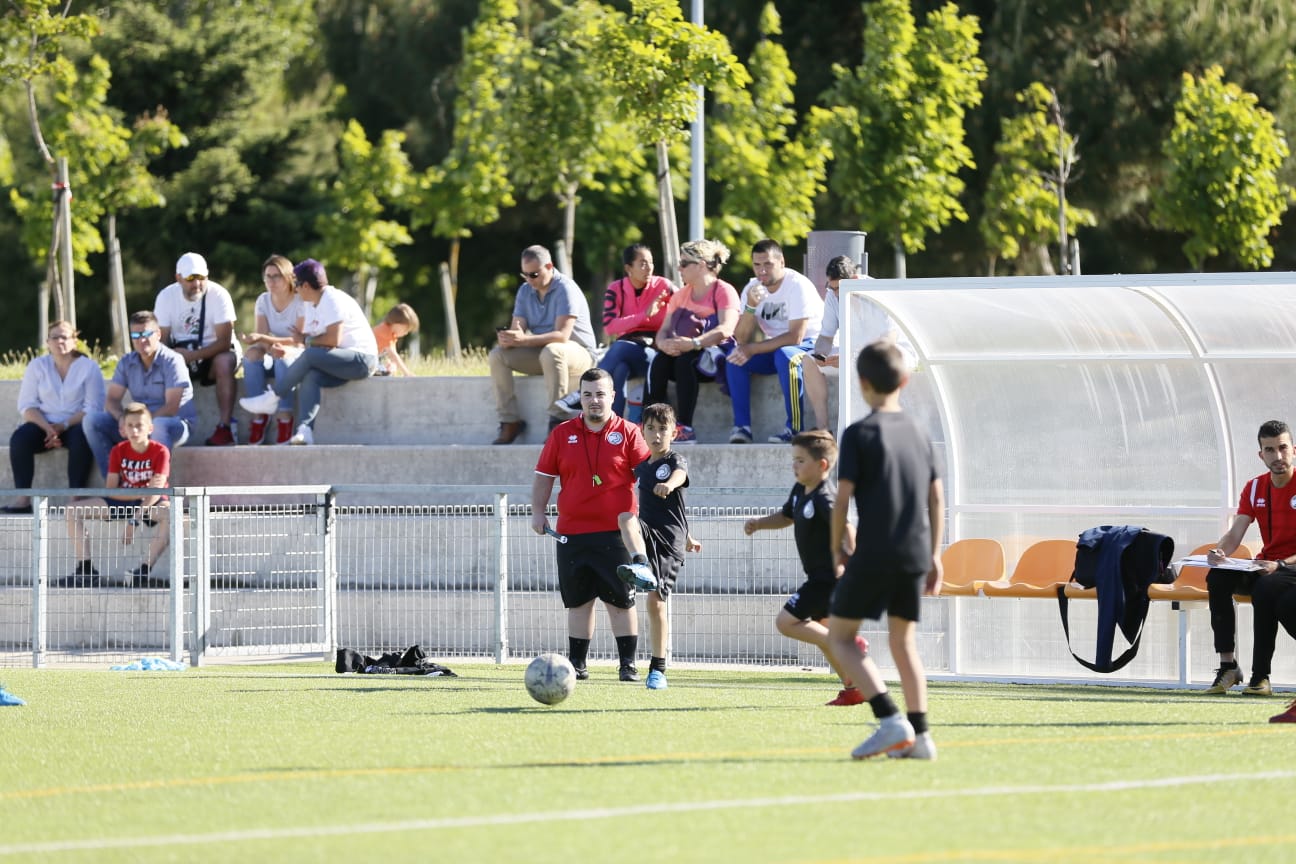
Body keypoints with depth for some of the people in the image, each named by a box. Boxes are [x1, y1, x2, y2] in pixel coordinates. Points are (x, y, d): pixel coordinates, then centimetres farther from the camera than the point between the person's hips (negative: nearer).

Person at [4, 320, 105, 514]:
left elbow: (93, 408, -7)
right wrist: (47, 428, -16)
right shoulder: (37, 366, 10)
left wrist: (63, 426, -20)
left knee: (81, 438, -37)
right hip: (43, 424, 2)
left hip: (75, 425, -2)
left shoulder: (89, 367, 2)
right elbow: (27, 405, 2)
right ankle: (23, 500, -32)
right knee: (19, 438, -29)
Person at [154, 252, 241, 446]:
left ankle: (225, 427, -36)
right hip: (181, 352, 3)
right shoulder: (166, 296, -5)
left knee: (225, 362, -36)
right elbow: (162, 338, -4)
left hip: (213, 350, -3)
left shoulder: (218, 295, -15)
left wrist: (193, 356, -33)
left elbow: (224, 341, -20)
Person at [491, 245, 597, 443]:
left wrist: (524, 340, -38)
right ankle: (509, 422, -15)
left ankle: (557, 421, -38)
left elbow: (562, 335, -27)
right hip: (540, 354, 7)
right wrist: (508, 339, -28)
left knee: (551, 351, -40)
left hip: (578, 353, -7)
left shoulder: (565, 289, -17)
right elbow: (517, 328, -1)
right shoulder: (525, 291, 6)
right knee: (498, 354, -13)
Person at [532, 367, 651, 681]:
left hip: (616, 534, -3)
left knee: (621, 601, -3)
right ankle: (576, 663, 14)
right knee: (578, 600, 8)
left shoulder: (628, 434, 1)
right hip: (572, 534, 3)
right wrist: (538, 512, 3)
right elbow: (544, 475, 12)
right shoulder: (562, 434, 8)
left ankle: (628, 664, 2)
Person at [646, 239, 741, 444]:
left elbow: (725, 329, -19)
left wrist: (693, 343, -32)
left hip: (717, 353, -5)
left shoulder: (724, 292, -3)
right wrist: (664, 343, -15)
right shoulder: (681, 295, 18)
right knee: (660, 360, -27)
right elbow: (663, 330, 11)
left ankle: (685, 428, -41)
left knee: (685, 360, -36)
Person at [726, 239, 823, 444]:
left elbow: (795, 337, -25)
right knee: (735, 357, -18)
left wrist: (752, 349, -26)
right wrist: (750, 306, -23)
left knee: (784, 355, -37)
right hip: (774, 348, 6)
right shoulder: (752, 289, 0)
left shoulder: (798, 286, -19)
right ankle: (741, 427, -20)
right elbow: (742, 339, -6)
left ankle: (794, 428, -32)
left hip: (808, 346, -6)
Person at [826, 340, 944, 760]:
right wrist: (933, 555, 18)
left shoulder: (858, 434, -6)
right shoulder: (917, 433, 11)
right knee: (903, 640, 16)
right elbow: (937, 497, 12)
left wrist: (838, 545, 4)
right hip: (916, 553, 6)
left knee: (840, 635, 4)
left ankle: (891, 720, -12)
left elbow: (843, 497, -10)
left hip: (874, 553, -6)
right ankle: (919, 736, 10)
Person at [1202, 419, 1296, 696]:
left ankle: (1261, 675, -34)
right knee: (1218, 577, -22)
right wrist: (1219, 552, -23)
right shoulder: (1255, 488, 7)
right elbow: (1235, 534, 2)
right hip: (1266, 566, 6)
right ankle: (1227, 666, -24)